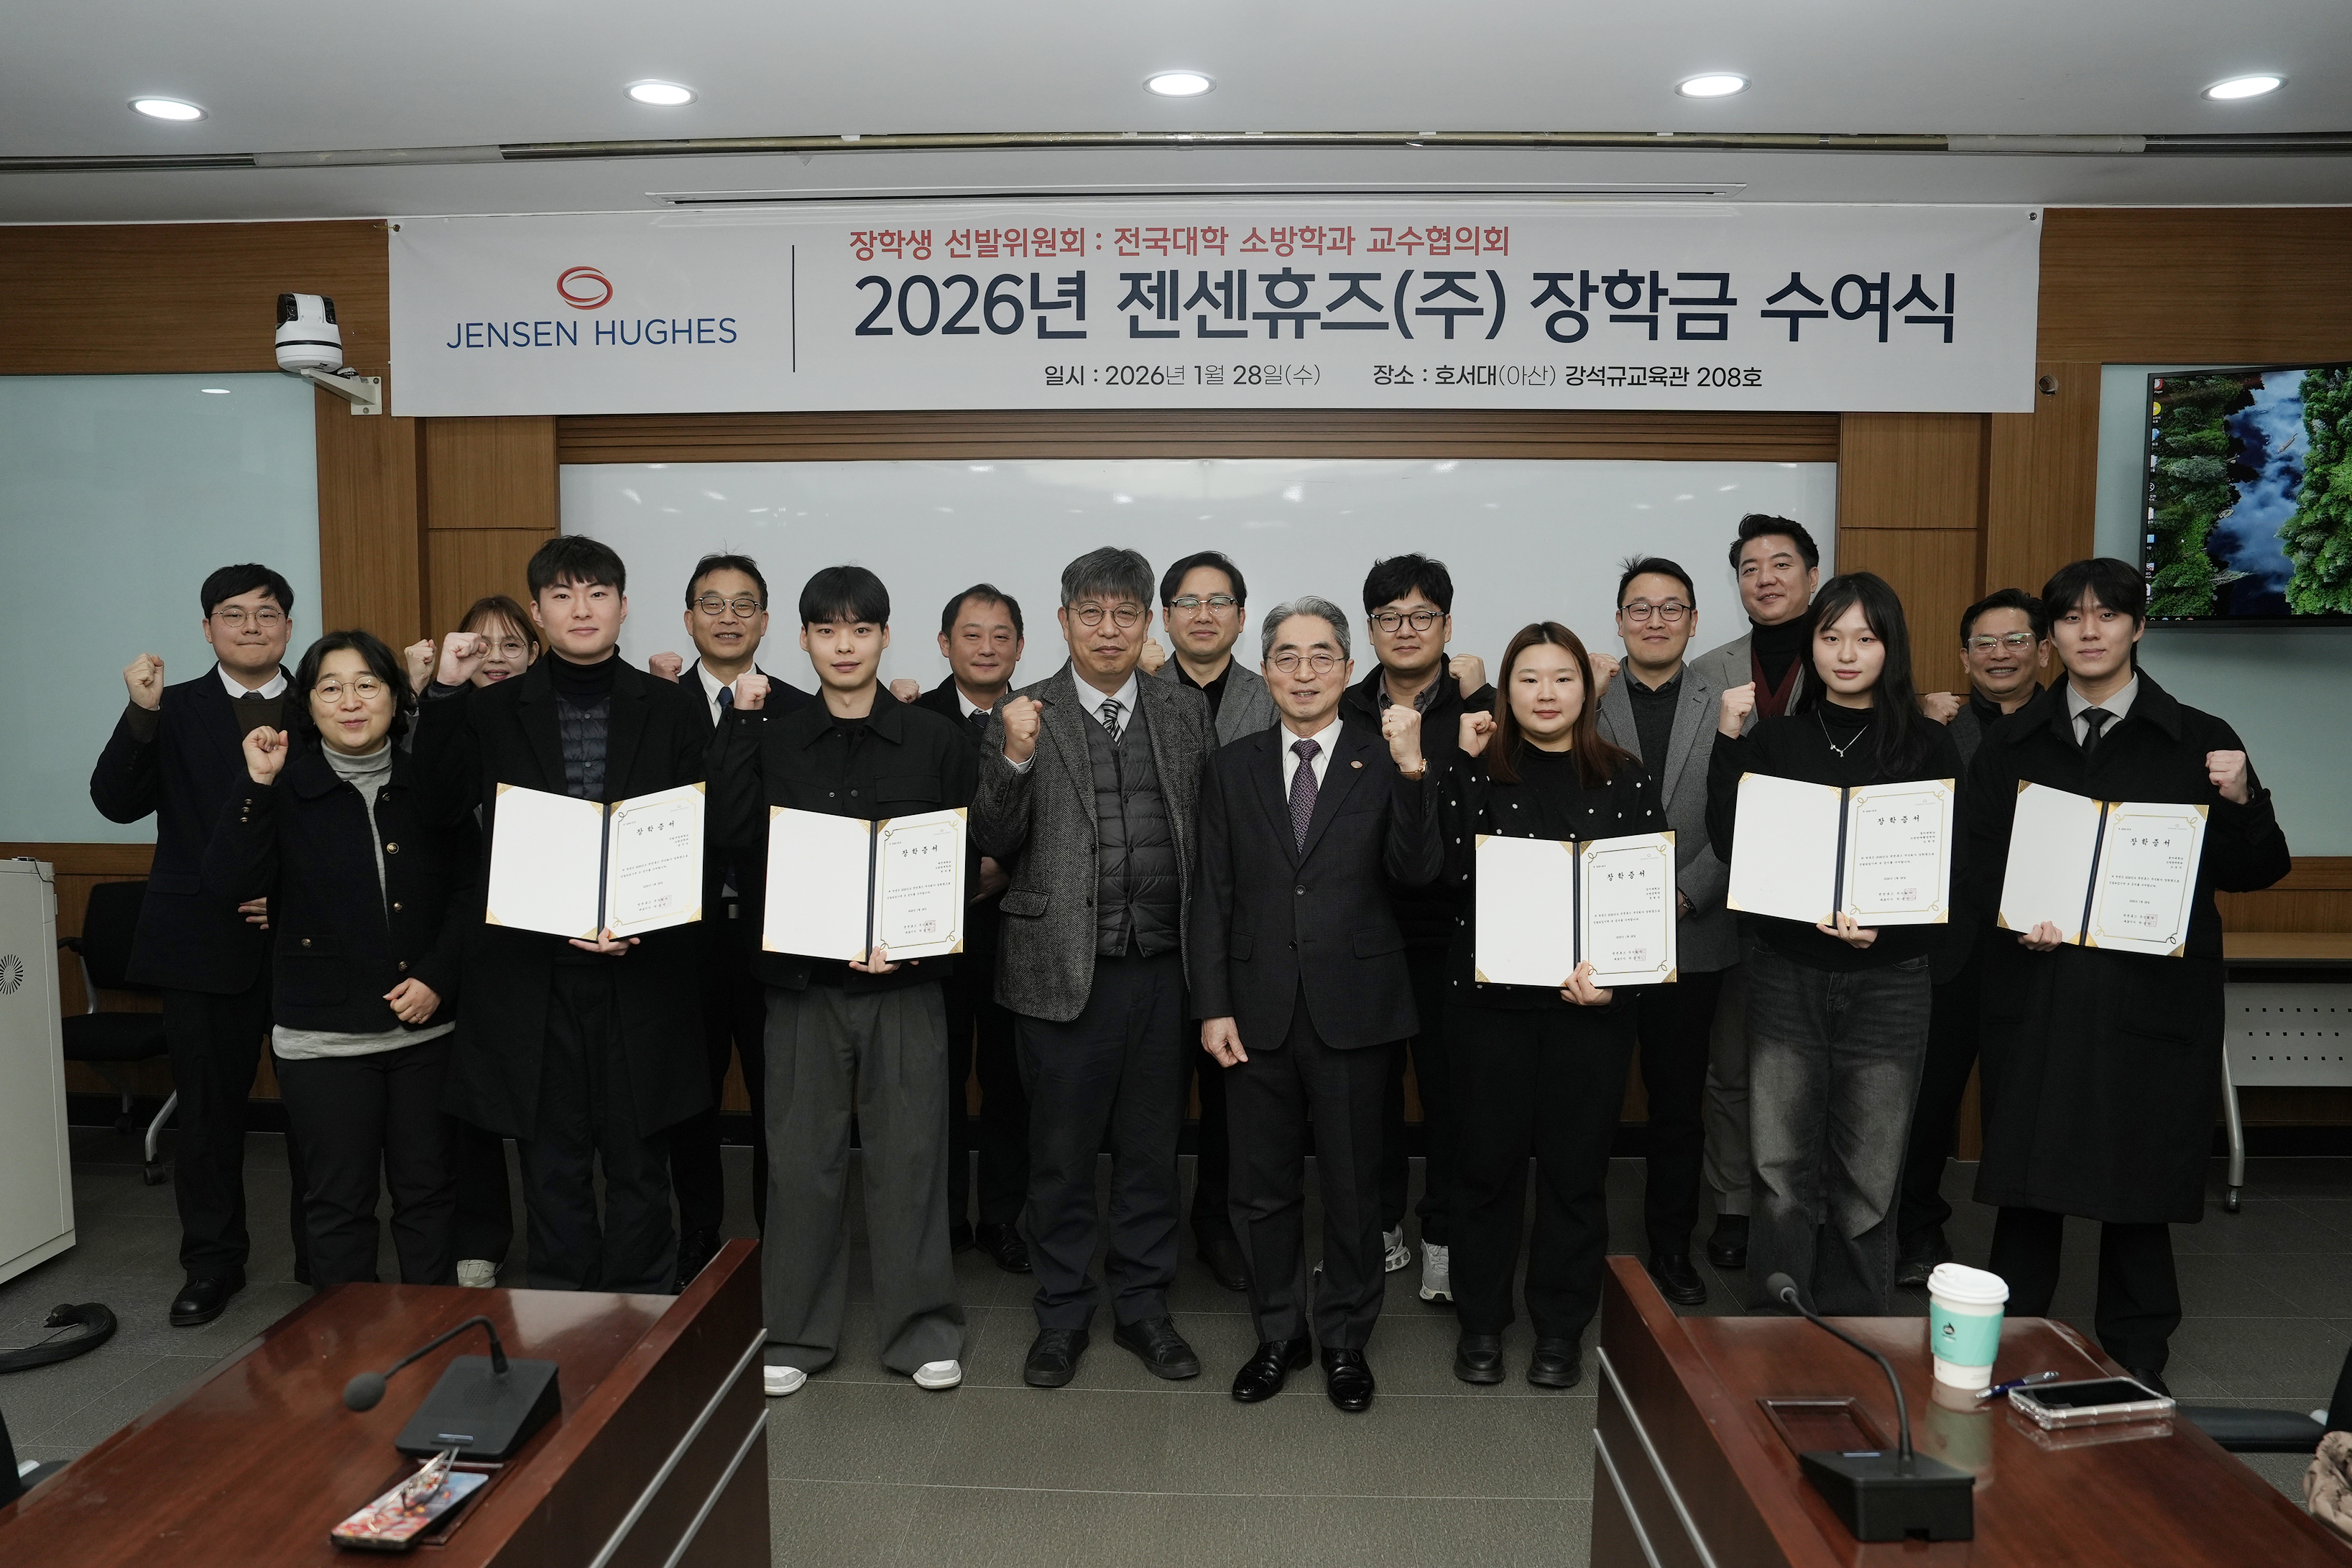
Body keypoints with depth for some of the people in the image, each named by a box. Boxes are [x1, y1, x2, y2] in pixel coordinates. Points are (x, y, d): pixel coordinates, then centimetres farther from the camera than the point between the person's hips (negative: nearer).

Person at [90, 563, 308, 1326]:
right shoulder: (173, 711, 5)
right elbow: (117, 801, -8)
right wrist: (141, 714, -20)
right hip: (205, 944, 1)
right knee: (209, 1110, 10)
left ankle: (323, 1257, 22)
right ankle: (213, 1263, 26)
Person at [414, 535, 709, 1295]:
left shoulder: (669, 708, 4)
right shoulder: (493, 709, 7)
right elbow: (439, 804, -5)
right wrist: (444, 692, -12)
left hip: (641, 968, 0)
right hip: (531, 968, 1)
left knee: (638, 1161, 9)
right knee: (552, 1164, 11)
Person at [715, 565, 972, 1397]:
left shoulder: (936, 741, 2)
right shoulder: (774, 741, 6)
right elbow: (732, 834, -8)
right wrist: (743, 722, -10)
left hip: (905, 981, -1)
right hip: (801, 977, 1)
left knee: (909, 1154, 5)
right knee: (800, 1157, 8)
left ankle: (920, 1328, 20)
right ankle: (794, 1331, 23)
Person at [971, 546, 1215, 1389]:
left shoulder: (1187, 712, 7)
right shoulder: (1024, 717, -1)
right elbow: (994, 844, -5)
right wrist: (1015, 759, -21)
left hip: (1163, 965, 2)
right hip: (1064, 967, -2)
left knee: (1151, 1150, 14)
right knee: (1062, 1152, 10)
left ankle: (1143, 1305, 31)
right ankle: (1062, 1313, 28)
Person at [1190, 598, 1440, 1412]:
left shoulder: (1384, 762, -1)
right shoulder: (1231, 768, 5)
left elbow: (1416, 872, -14)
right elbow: (1213, 896, 3)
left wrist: (1412, 770, -25)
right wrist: (1212, 1006, -2)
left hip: (1354, 1007, -1)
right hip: (1257, 1010, 2)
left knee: (1352, 1187, 12)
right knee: (1264, 1187, 14)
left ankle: (1345, 1339, 31)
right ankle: (1279, 1334, 33)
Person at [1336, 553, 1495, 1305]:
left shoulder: (1478, 708, 0)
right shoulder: (1342, 713, 6)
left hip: (1449, 933, -2)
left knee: (1449, 1088, 6)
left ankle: (1444, 1239, 22)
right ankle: (1382, 1230, 29)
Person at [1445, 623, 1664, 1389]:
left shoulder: (1626, 778, 4)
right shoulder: (1476, 774, 2)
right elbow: (1449, 872, -12)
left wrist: (1615, 972, -13)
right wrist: (1463, 765, -13)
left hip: (1592, 1002, 1)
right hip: (1490, 995, 0)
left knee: (1576, 1166, 10)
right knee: (1487, 1161, 8)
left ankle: (1561, 1326, 27)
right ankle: (1481, 1320, 25)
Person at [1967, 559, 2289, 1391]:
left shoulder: (2198, 741, 3)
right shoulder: (2013, 742, 9)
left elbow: (2254, 872, 2)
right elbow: (1975, 855, 7)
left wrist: (2241, 804, -16)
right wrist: (2014, 915, -11)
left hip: (2152, 992, -1)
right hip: (2035, 988, 2)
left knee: (2137, 1178, 7)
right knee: (2025, 1169, 8)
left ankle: (2135, 1362, 25)